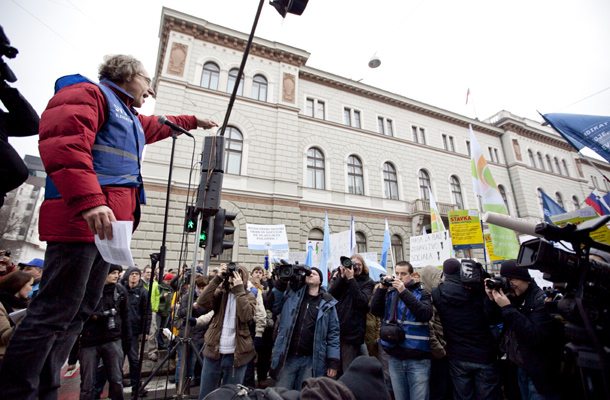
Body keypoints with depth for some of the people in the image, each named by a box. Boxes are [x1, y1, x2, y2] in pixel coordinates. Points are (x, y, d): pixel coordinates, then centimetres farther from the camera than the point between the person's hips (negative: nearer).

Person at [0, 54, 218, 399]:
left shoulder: (130, 117, 31)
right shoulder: (88, 92, 2)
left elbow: (158, 126, 52)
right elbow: (63, 142, -16)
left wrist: (194, 121, 63)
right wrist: (89, 201, -28)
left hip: (106, 224, 10)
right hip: (81, 219, -10)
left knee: (80, 312, 11)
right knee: (55, 312, -8)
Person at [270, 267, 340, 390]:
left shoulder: (328, 303, 2)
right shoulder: (292, 293, 4)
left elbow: (333, 333, 4)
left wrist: (333, 362, 0)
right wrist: (281, 283, -10)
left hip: (310, 360, 0)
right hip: (286, 357, 1)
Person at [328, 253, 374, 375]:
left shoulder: (367, 282, 4)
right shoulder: (342, 279, 11)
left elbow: (362, 301, -13)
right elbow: (330, 294, -4)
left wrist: (351, 279, -15)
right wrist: (342, 277, -12)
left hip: (352, 331, -3)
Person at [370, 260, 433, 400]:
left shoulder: (421, 293, -2)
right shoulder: (390, 294, 7)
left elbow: (426, 314, -20)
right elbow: (375, 310, -3)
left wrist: (404, 292, -25)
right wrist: (382, 288, -13)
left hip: (417, 358, -3)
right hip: (395, 357, 4)